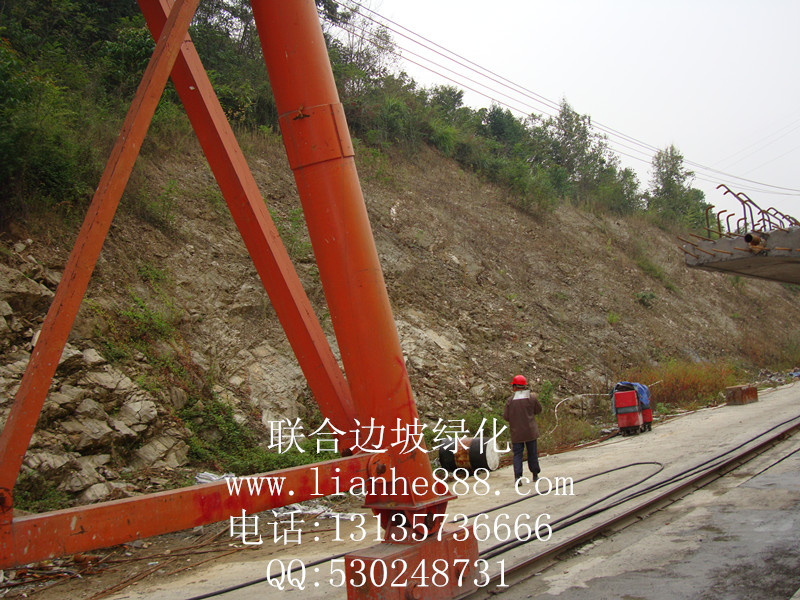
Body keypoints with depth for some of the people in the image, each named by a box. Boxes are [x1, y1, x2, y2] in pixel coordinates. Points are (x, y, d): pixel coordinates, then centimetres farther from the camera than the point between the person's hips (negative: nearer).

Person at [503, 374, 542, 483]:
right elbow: (538, 410, 8)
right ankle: (535, 475, 23)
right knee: (532, 453, 13)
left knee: (517, 454, 3)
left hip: (516, 433, -1)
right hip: (530, 432, 1)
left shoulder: (510, 401, -8)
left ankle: (517, 476, -11)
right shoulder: (532, 398, -6)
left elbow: (506, 417, -3)